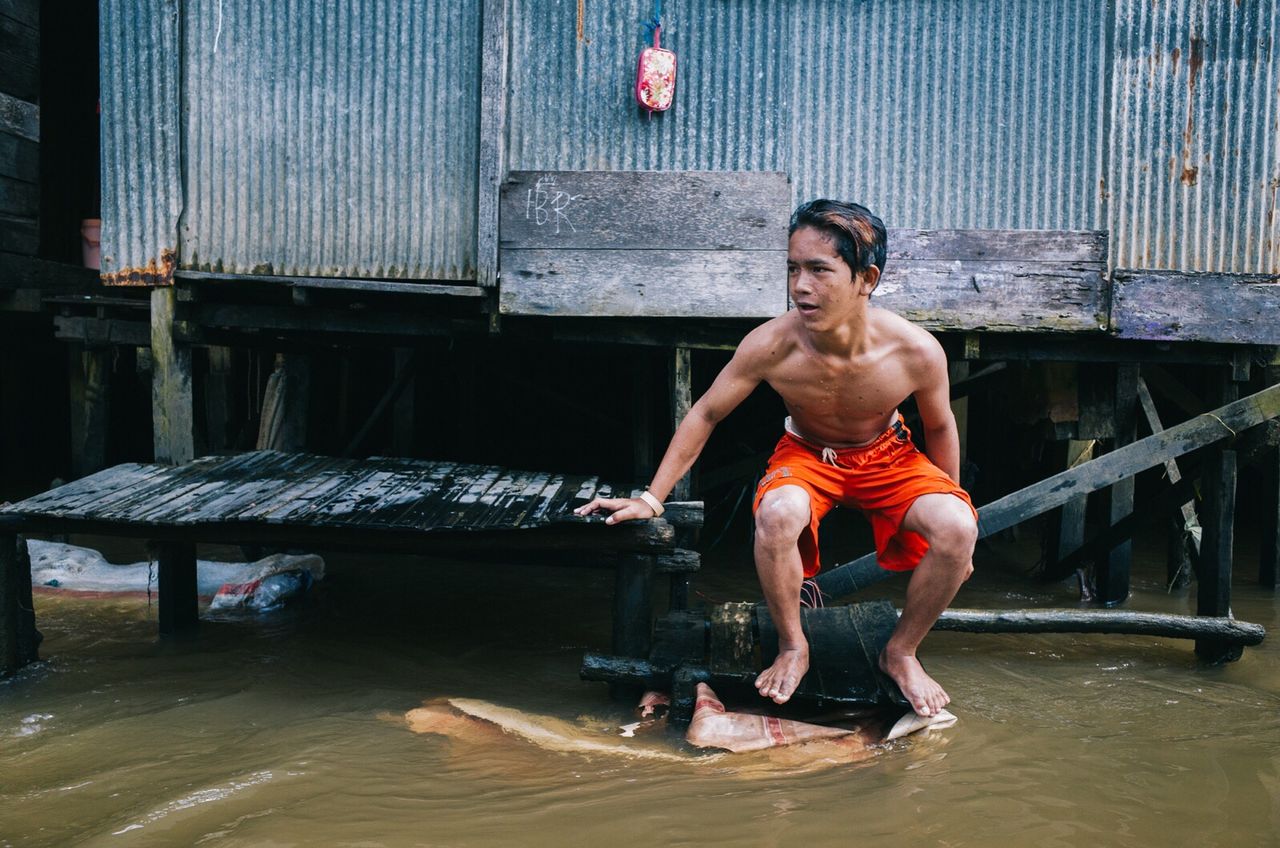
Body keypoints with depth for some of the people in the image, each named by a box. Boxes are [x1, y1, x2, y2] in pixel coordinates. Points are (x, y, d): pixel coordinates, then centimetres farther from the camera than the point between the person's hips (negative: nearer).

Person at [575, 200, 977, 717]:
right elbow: (705, 414, -13)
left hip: (888, 457, 1)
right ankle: (792, 648, -9)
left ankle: (901, 652, -1)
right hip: (806, 454, -1)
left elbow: (939, 427, -5)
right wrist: (651, 498, -11)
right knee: (777, 514, -37)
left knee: (957, 528, -28)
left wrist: (952, 524, 5)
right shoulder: (771, 346, -29)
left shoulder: (916, 351, -27)